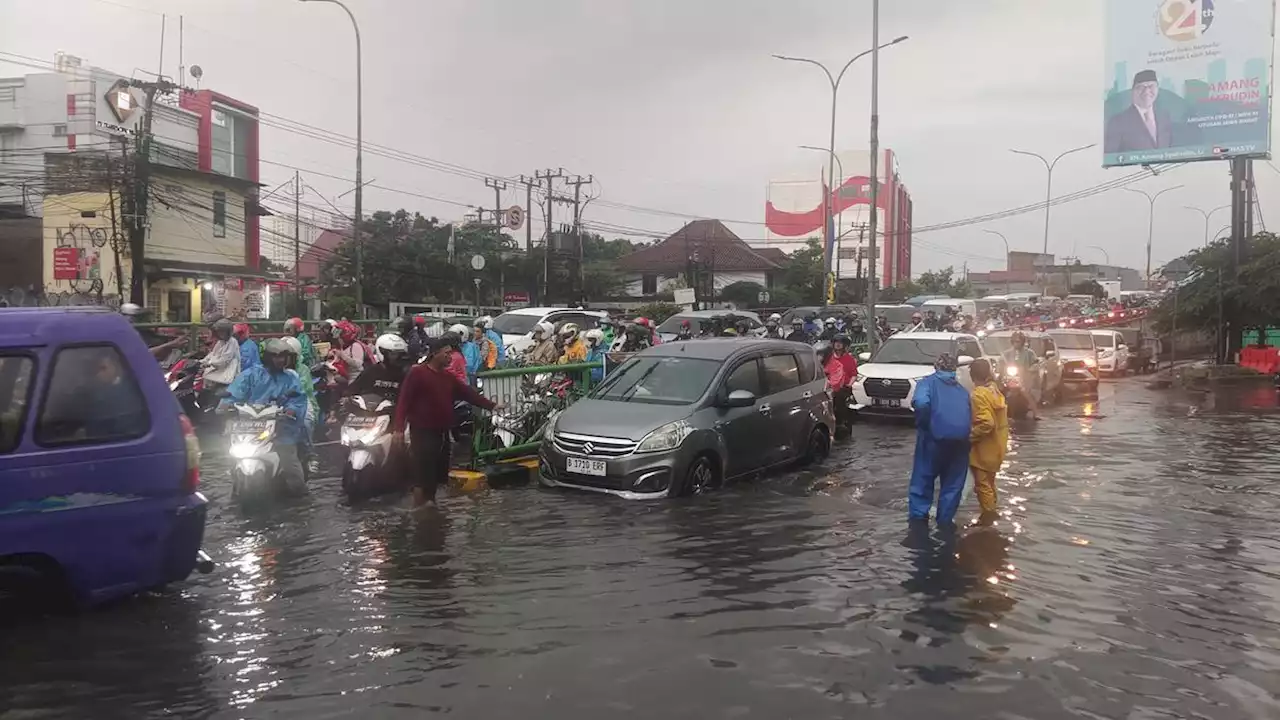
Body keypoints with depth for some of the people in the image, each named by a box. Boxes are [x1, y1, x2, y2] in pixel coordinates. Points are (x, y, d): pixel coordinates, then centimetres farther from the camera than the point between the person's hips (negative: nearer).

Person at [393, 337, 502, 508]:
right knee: (423, 474, -11)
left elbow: (468, 392, 15)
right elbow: (404, 401, -13)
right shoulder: (417, 373, -8)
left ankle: (429, 505, 31)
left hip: (442, 432, 8)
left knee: (438, 473, 15)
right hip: (422, 432, -8)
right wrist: (399, 428, -20)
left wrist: (491, 405, 8)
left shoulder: (448, 377, 14)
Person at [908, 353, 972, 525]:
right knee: (953, 483, 15)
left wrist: (923, 425, -6)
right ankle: (945, 521, 19)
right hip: (961, 439, 4)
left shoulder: (928, 382, 3)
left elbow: (921, 403, -17)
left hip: (935, 437, -4)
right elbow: (971, 417, 17)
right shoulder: (962, 389, 20)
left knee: (923, 479, 8)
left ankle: (918, 518, 7)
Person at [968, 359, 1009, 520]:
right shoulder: (995, 390, 6)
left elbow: (986, 423, -30)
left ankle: (988, 516, 7)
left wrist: (970, 436, -20)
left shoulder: (979, 395, -22)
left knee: (982, 484, 1)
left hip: (983, 449, -9)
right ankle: (991, 512, 31)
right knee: (988, 483, 21)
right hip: (995, 446, 9)